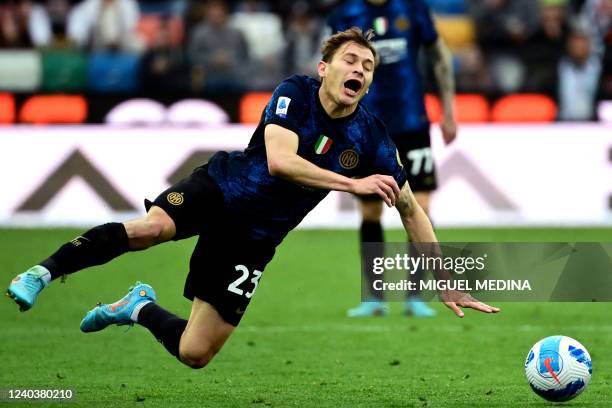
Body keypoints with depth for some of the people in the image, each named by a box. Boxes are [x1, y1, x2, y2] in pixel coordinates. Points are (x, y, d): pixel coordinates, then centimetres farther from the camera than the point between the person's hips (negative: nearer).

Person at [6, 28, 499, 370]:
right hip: (219, 189, -3)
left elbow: (410, 208, 1)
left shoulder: (371, 136, -7)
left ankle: (139, 308, 26)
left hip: (254, 237, 3)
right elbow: (279, 161, -28)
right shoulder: (295, 93, -14)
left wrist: (448, 285, 0)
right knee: (150, 228, -39)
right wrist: (354, 184, -28)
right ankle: (46, 272, -22)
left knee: (195, 354, -5)